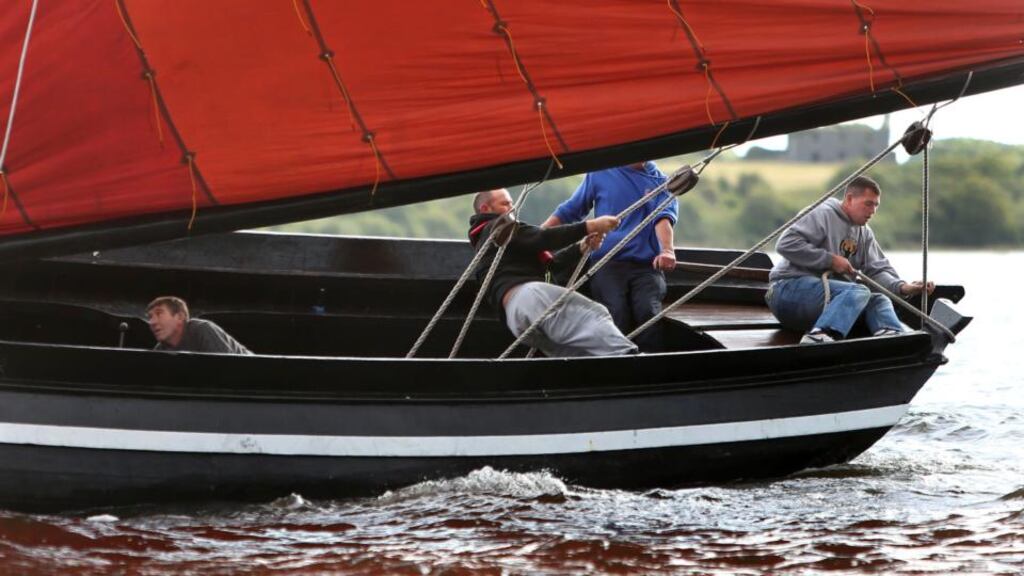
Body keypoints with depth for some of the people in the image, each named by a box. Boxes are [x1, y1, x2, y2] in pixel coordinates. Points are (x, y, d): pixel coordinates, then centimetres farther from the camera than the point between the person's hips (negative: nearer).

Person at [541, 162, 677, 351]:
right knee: (616, 314, -28)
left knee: (649, 312, -28)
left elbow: (665, 215, -1)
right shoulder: (599, 173, 17)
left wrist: (667, 250, -20)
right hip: (607, 264, 0)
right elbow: (568, 211, 24)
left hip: (647, 265, 0)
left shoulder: (659, 179, 17)